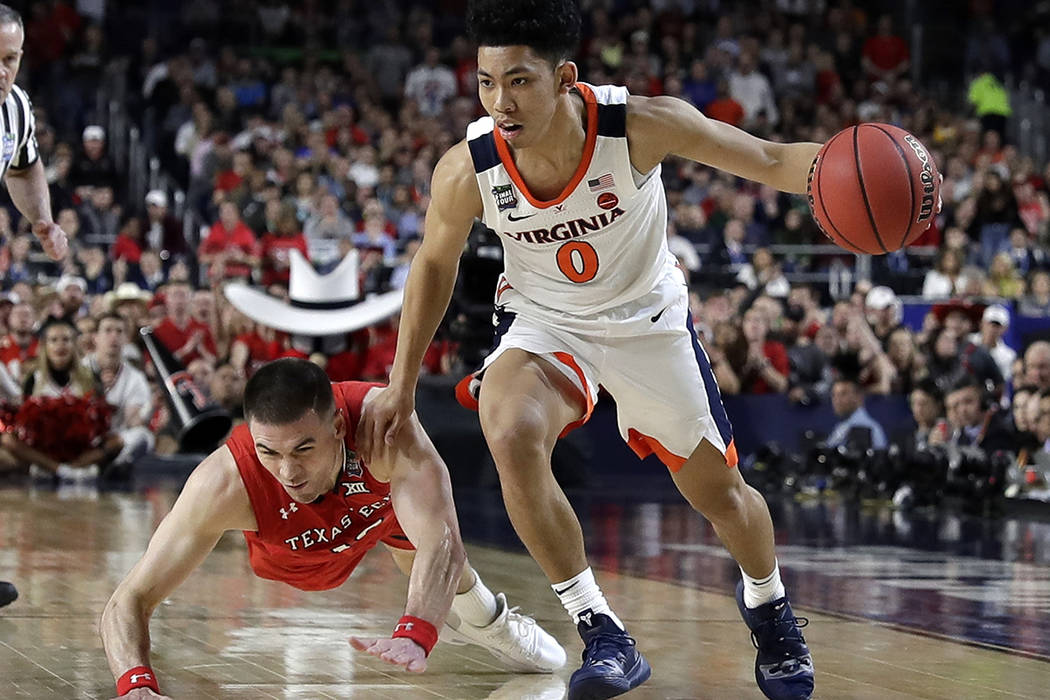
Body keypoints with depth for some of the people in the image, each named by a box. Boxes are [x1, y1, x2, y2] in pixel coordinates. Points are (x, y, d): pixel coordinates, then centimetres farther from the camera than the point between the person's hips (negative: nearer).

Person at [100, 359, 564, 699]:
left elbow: (441, 541, -57)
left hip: (384, 487, -1)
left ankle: (484, 619, 42)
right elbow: (128, 601, -44)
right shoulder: (224, 484, -47)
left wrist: (415, 636, -76)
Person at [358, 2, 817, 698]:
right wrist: (402, 384, -1)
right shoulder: (466, 170, -25)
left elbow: (770, 160, -24)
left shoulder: (641, 126, -31)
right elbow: (435, 263, -5)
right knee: (511, 433, -33)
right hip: (545, 322, 0)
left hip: (649, 320, 0)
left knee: (719, 493, 12)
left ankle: (767, 603, 48)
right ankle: (603, 635, -20)